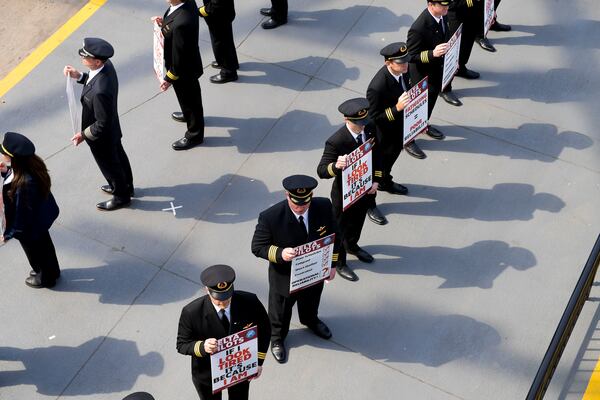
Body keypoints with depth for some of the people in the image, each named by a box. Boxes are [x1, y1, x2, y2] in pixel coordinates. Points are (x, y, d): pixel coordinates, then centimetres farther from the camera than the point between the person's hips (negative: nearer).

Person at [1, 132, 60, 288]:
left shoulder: (24, 184, -43)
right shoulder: (30, 165, -19)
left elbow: (22, 214, -30)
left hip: (29, 227, -8)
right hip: (40, 217, 8)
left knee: (35, 250, 22)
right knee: (43, 242, 31)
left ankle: (45, 278, 50)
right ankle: (52, 270, 58)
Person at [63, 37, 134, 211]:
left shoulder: (100, 91, -44)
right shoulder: (106, 65, -18)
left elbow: (102, 124, -31)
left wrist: (83, 134, -17)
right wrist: (79, 76, -9)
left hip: (103, 136, -8)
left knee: (109, 165, 18)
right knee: (118, 157, 30)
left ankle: (121, 197, 44)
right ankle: (126, 186, 55)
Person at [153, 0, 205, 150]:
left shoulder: (181, 23, -42)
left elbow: (179, 56, -29)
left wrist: (169, 78, -16)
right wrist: (164, 23, -10)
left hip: (183, 69, -8)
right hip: (189, 62, 8)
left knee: (189, 100, 17)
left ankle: (194, 135, 40)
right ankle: (190, 115, 61)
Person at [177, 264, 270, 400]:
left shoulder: (250, 302, -25)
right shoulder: (191, 312, -30)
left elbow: (264, 329, -6)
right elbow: (182, 345, -17)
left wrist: (259, 361, -9)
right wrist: (202, 347, -38)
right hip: (207, 374, -1)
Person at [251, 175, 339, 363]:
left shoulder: (324, 207, -22)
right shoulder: (270, 217, -33)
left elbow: (333, 236, -5)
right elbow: (257, 247, -21)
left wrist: (332, 264, -2)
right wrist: (280, 254, -38)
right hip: (284, 276, -3)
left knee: (311, 302, 35)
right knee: (280, 311, 24)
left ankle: (311, 321, 69)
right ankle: (277, 338, 55)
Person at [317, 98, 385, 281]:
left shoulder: (370, 130, -13)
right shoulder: (336, 142, -33)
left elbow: (377, 155, 3)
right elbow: (321, 171, -32)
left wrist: (376, 180, -5)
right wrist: (336, 166, -53)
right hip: (344, 194, -6)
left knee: (358, 222, 31)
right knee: (341, 228, 17)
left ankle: (352, 246, 60)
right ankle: (338, 262, 41)